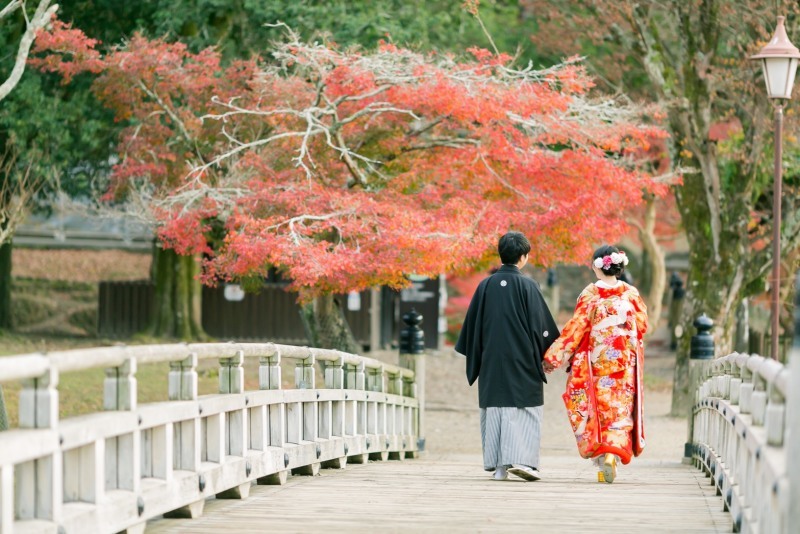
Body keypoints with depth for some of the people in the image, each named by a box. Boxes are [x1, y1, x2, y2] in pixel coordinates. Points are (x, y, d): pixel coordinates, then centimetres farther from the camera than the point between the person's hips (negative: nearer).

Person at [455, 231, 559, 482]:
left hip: (491, 361, 4)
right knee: (523, 411, -1)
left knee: (494, 409, 8)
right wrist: (549, 354, 6)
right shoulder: (527, 286, -7)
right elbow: (541, 325, -5)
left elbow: (472, 325, 8)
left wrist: (475, 359, 18)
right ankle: (519, 459, -15)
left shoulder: (485, 286, 3)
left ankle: (497, 465, 6)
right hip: (522, 360, -4)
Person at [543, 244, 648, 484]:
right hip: (624, 365, 2)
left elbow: (575, 329, -9)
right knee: (619, 409, 5)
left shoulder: (590, 294, -8)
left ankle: (600, 456, 4)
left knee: (594, 408, 10)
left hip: (594, 363, -2)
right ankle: (613, 453, -13)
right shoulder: (630, 294, -2)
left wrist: (554, 357, -4)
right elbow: (642, 325, 4)